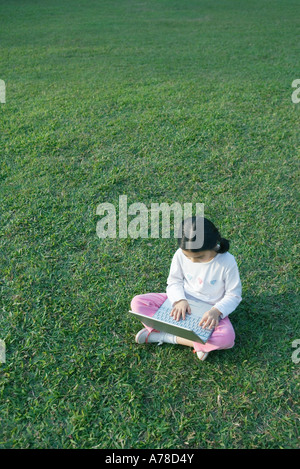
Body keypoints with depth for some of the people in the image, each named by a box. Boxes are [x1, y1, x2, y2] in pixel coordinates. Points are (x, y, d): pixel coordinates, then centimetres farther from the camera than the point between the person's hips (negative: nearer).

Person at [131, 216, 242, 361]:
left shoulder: (227, 262, -21)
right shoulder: (181, 254, -15)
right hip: (182, 302, 2)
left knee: (227, 339, -34)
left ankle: (164, 336, -19)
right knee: (137, 302, -16)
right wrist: (180, 300, -23)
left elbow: (234, 295, -11)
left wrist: (216, 311, -29)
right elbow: (174, 281, -2)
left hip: (210, 310, -2)